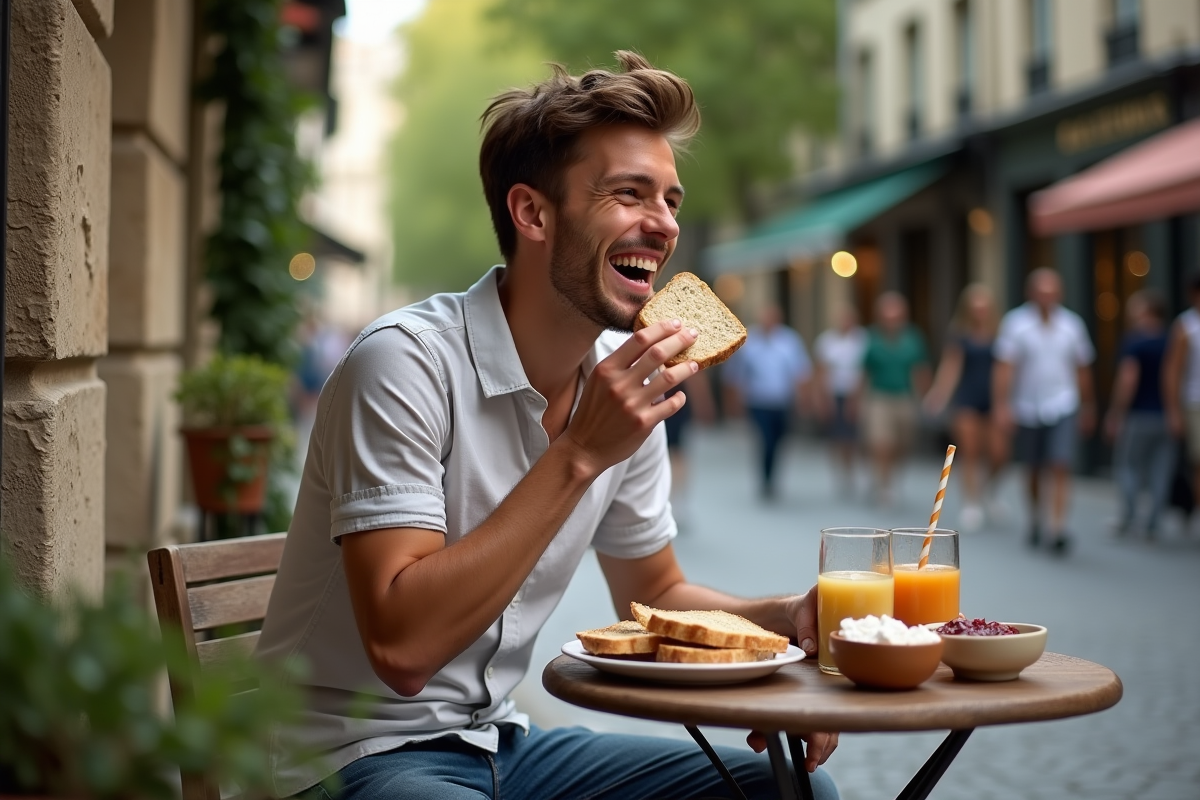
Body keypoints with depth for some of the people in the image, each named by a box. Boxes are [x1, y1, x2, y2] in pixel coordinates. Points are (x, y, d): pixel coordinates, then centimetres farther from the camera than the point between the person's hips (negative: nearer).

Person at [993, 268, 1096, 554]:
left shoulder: (1072, 324, 3)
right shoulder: (1016, 322, -4)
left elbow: (1082, 369, 12)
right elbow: (1004, 367, -8)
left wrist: (1088, 409, 17)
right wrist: (1002, 405, -15)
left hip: (1063, 407, 0)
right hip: (1028, 409, 0)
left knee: (1061, 467, -12)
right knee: (1033, 470, 11)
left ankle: (1058, 528, -13)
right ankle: (1034, 518, 33)